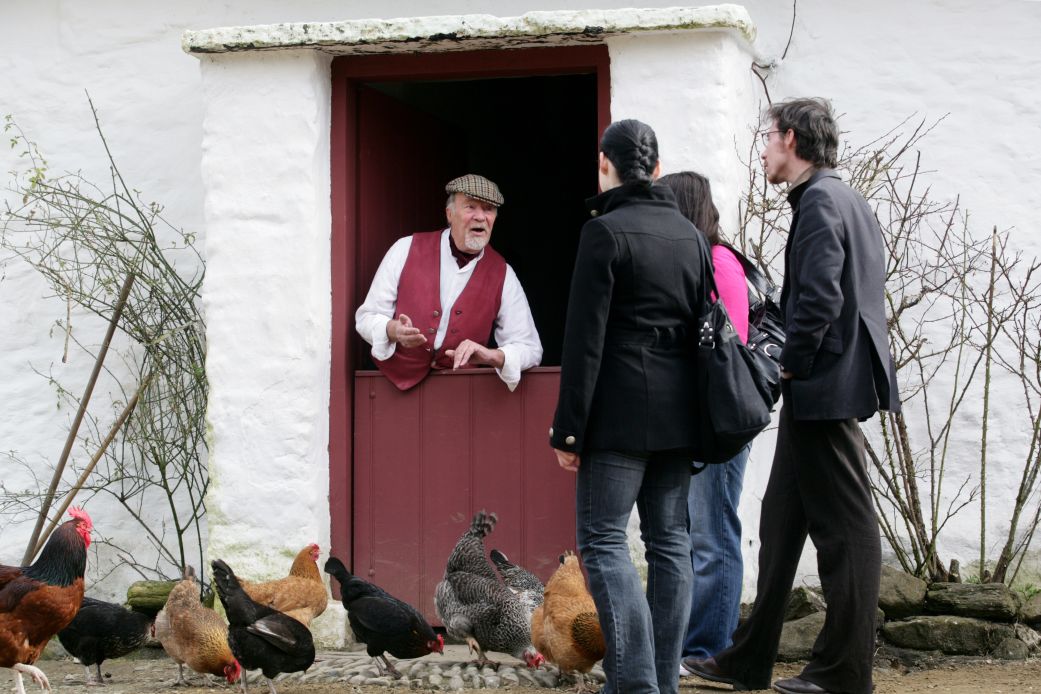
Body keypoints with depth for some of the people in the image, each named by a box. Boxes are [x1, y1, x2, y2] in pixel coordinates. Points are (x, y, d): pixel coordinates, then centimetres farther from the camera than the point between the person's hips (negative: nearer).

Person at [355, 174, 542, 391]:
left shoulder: (502, 274, 5)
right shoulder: (407, 249, 1)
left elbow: (530, 348, 6)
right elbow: (366, 317, 4)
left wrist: (491, 356, -16)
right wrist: (394, 331, -19)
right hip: (398, 381, 0)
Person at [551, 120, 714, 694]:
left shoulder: (605, 231, -10)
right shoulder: (689, 235, 13)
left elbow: (585, 340, -14)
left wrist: (568, 428, -11)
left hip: (620, 416, -7)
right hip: (678, 416, 7)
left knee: (603, 539, -5)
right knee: (669, 540, 9)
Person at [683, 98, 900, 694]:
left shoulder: (820, 202, -13)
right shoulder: (848, 200, 16)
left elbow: (820, 296, -22)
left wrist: (793, 365, -11)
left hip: (823, 389, -10)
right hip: (823, 387, 10)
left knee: (845, 527, -3)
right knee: (783, 522, 13)